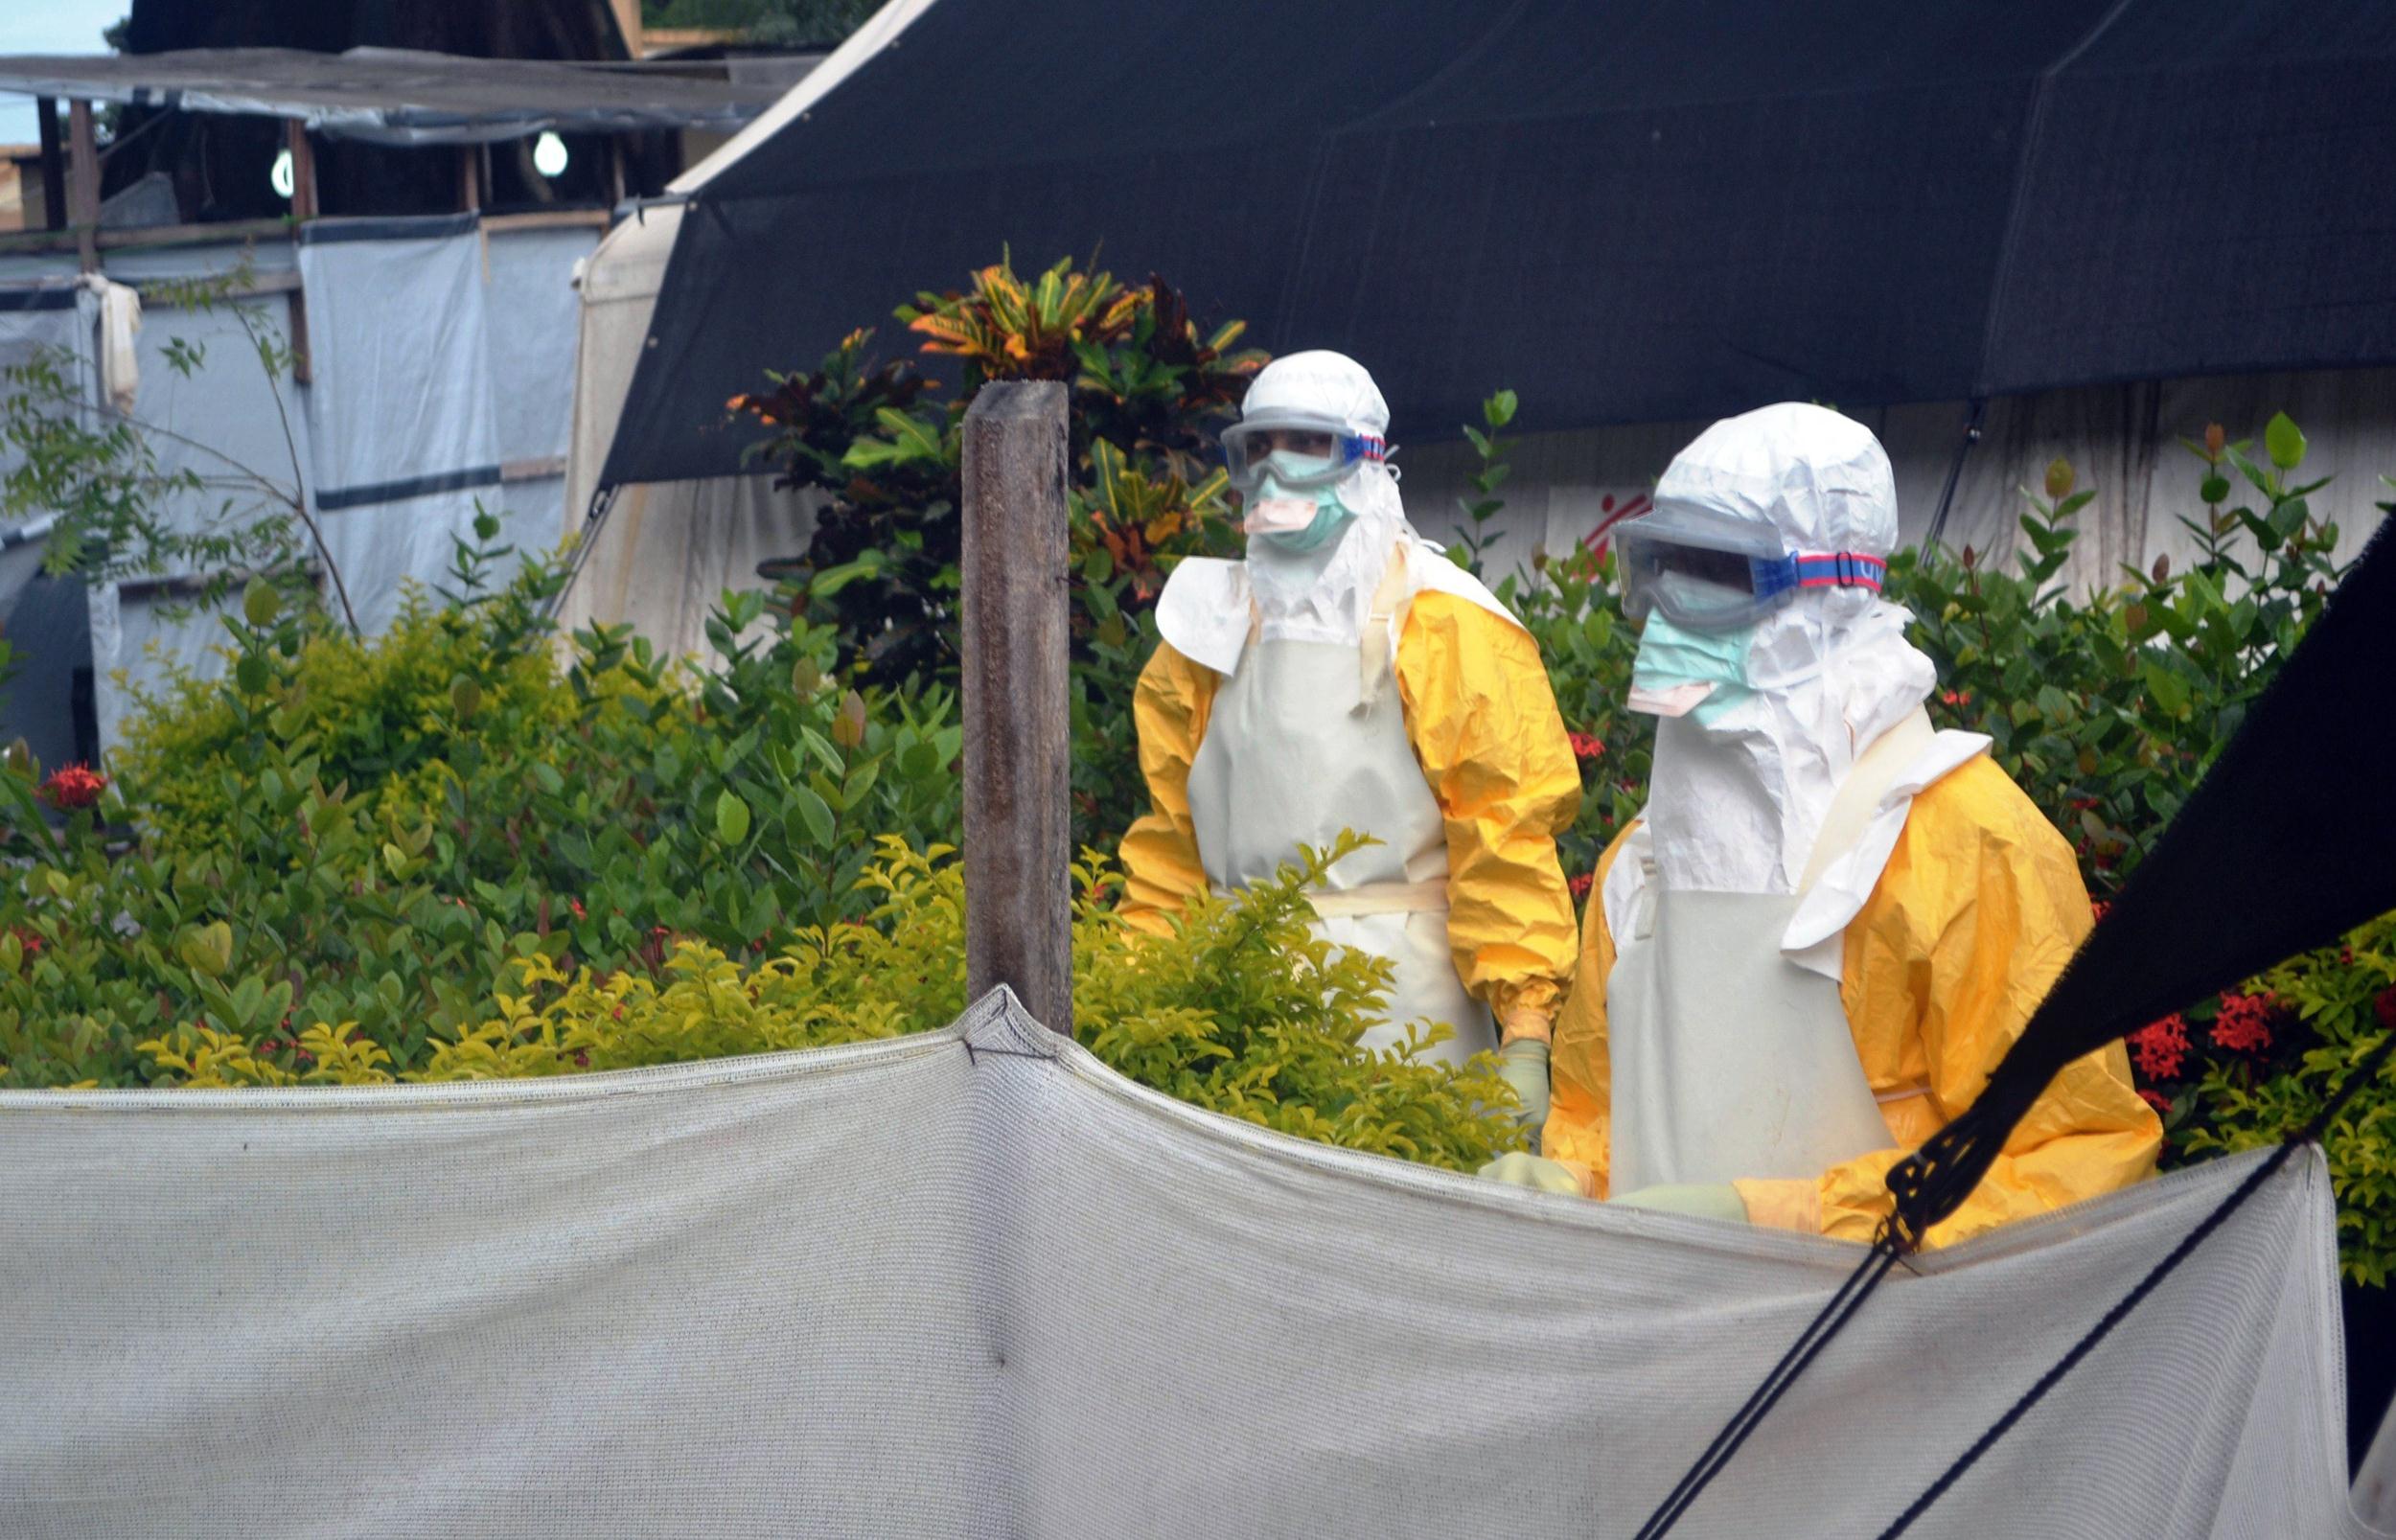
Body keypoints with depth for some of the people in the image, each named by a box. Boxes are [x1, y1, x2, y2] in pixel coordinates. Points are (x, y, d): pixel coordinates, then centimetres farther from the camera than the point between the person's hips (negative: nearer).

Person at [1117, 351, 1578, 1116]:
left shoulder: (1445, 627, 0)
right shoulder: (1210, 626, 15)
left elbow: (1506, 837, -7)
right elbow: (1170, 840, 15)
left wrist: (1525, 1032, -15)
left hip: (1404, 1021, -4)